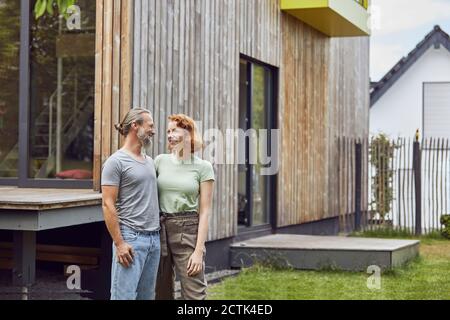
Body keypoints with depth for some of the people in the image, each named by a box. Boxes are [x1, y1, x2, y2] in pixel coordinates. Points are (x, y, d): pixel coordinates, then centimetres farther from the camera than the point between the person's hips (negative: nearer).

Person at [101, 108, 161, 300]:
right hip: (131, 238, -8)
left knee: (147, 296, 10)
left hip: (154, 238, 8)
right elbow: (108, 205, -11)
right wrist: (119, 243, -16)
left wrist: (157, 235, 13)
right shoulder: (116, 162, -7)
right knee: (124, 295, -9)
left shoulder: (150, 161, 16)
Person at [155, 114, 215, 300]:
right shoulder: (161, 161, 7)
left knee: (194, 295, -6)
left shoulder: (203, 167, -1)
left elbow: (204, 211, -3)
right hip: (160, 229, 4)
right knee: (162, 292, 9)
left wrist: (198, 250, -10)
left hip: (188, 230, -3)